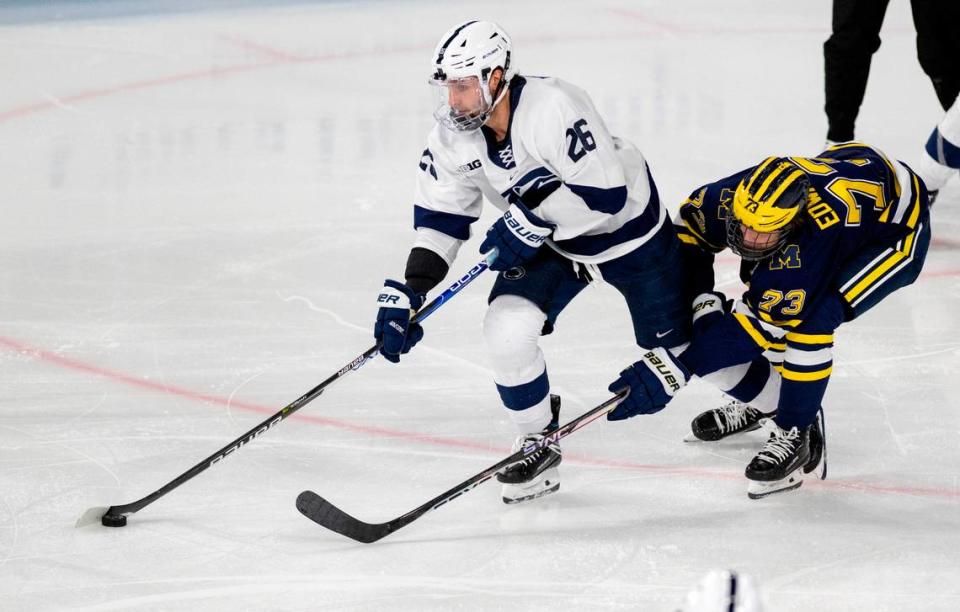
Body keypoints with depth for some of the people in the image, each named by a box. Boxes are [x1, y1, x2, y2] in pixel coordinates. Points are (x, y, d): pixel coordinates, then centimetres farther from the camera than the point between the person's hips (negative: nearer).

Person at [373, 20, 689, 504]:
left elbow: (605, 195, -35)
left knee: (676, 344, 5)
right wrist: (407, 293, -16)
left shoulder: (552, 109, -37)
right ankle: (539, 445, 6)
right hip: (548, 241, 5)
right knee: (506, 328, -16)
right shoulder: (453, 134, -16)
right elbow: (439, 216, -8)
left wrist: (533, 222, -36)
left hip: (626, 227, -5)